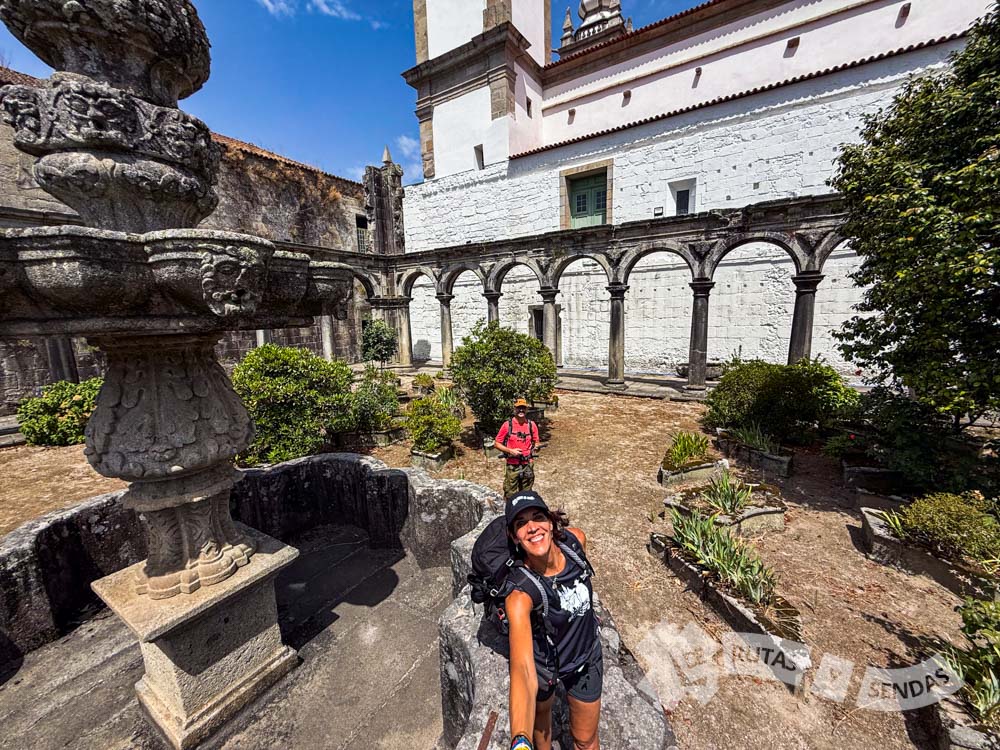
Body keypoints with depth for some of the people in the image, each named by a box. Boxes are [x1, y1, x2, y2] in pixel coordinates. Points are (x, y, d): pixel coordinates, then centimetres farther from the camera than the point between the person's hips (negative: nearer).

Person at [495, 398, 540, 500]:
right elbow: (497, 443, -3)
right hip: (512, 466, -3)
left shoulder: (532, 425, 2)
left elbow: (535, 442, 14)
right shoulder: (507, 425, -6)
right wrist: (510, 451, -16)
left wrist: (536, 447, -9)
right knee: (510, 495, 4)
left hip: (528, 465, 3)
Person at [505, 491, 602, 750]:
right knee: (540, 714, 28)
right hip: (542, 661, -2)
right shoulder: (519, 593, -38)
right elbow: (523, 670, -45)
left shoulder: (575, 539, -27)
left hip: (586, 657, 2)